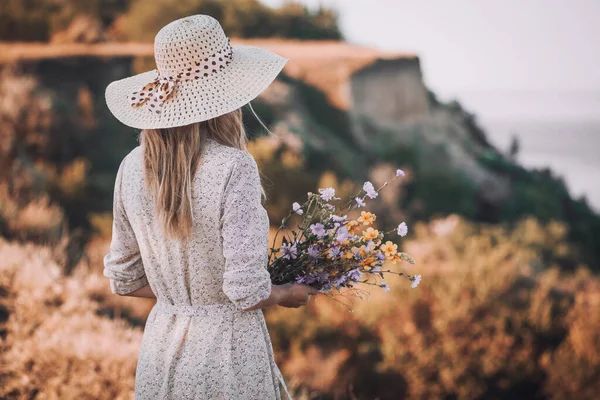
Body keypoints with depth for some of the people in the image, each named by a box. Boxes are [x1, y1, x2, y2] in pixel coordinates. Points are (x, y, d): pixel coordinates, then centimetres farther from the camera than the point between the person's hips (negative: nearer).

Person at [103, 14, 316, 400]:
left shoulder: (133, 167, -2)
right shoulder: (233, 168, -19)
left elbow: (124, 279, 6)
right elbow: (247, 291, -19)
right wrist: (289, 294, 1)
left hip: (162, 344, 5)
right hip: (227, 345, -5)